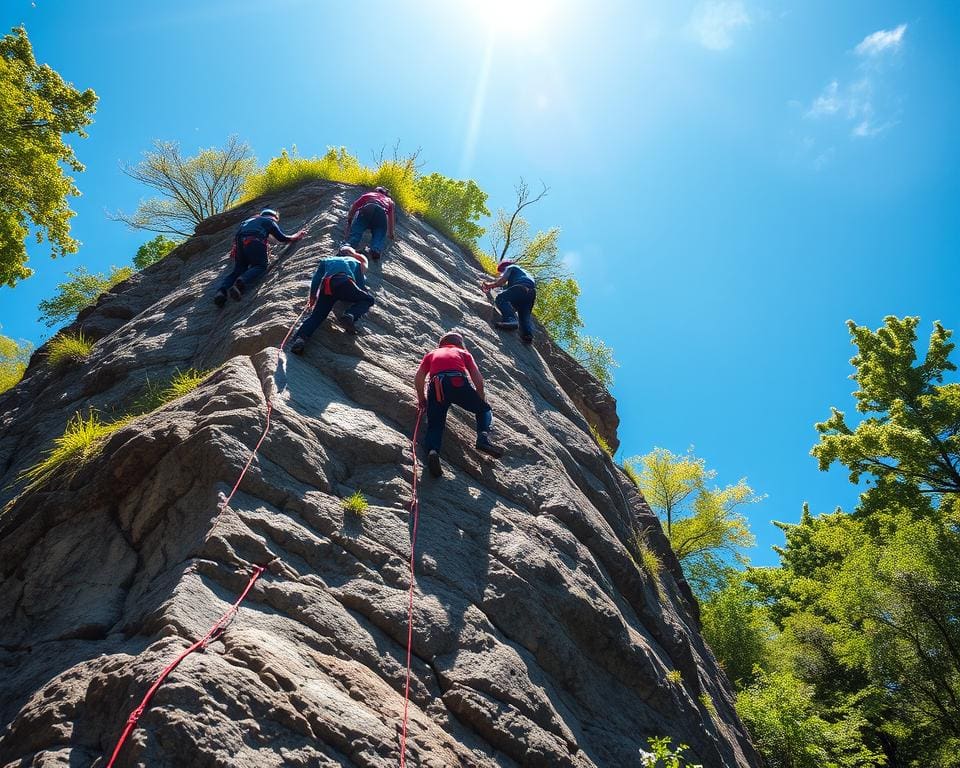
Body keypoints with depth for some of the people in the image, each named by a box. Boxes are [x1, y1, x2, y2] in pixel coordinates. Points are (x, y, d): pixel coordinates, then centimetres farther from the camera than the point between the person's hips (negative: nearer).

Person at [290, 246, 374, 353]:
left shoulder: (327, 260, 39)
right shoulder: (355, 262, 35)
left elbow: (316, 279, 28)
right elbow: (361, 283, 27)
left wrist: (313, 297, 35)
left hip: (326, 287, 2)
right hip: (345, 283, -2)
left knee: (316, 316, 4)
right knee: (368, 299, 15)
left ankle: (300, 338, -24)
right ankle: (350, 316, -15)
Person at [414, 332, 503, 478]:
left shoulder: (432, 354, 34)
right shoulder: (463, 353, 32)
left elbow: (418, 378, 19)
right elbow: (478, 379, 20)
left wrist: (422, 399, 30)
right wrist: (481, 400, 32)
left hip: (436, 386, 1)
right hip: (459, 383, -1)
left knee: (434, 425, 2)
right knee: (485, 410, 18)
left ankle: (432, 451, -29)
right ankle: (483, 438, -10)